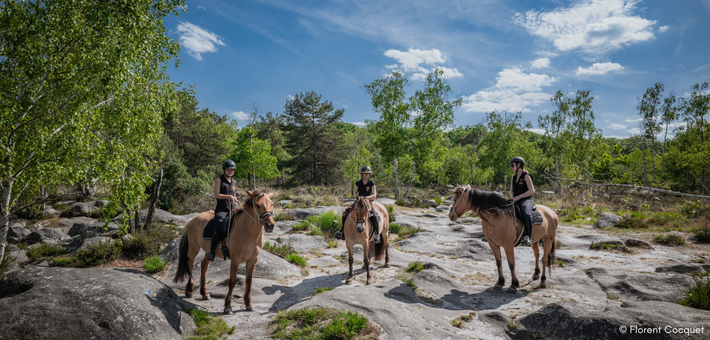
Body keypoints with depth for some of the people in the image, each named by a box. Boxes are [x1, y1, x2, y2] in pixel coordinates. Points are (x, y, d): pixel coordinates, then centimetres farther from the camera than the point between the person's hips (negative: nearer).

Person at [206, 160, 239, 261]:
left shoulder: (234, 182, 18)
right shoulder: (219, 180, 2)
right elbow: (216, 195, -8)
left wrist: (236, 207, 12)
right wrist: (228, 196, -19)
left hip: (232, 209, 6)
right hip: (221, 209, -5)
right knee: (219, 228, -29)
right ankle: (211, 251, -13)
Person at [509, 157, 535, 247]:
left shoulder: (526, 176, -4)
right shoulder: (514, 177, 18)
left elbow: (531, 191, -11)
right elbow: (511, 190, 21)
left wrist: (518, 197, -15)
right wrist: (512, 197, -2)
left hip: (526, 200, -7)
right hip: (515, 202, 8)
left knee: (526, 215, -37)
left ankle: (527, 236, -27)